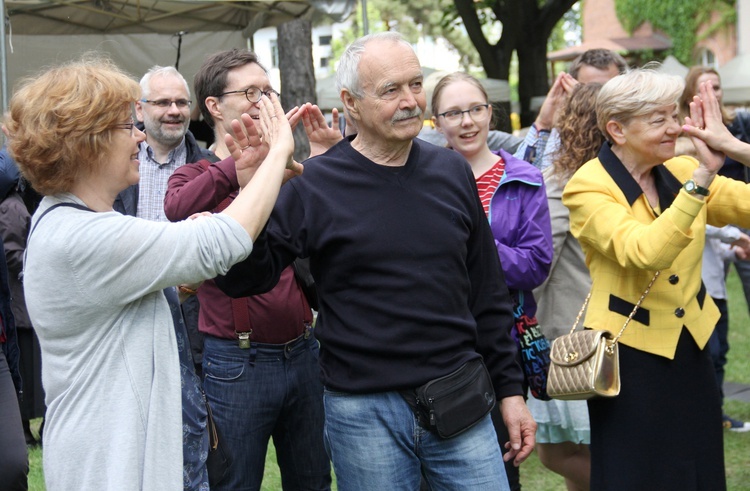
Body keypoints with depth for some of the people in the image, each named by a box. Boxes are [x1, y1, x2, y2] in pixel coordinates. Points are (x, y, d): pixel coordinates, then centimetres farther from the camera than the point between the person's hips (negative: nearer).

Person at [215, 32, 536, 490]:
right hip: (364, 412, -3)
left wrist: (510, 387, 11)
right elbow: (245, 279, -6)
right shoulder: (314, 185, -6)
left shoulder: (452, 172, 5)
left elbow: (488, 291, 12)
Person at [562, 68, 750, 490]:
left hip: (691, 347, 6)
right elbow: (645, 252, -30)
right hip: (631, 356, -6)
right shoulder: (589, 187, -15)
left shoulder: (683, 171, 2)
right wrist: (703, 176, -33)